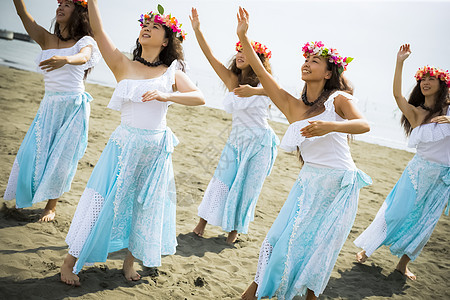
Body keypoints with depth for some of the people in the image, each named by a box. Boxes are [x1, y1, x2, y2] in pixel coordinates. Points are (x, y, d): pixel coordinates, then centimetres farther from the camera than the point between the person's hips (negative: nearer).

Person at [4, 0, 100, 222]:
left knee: (61, 156, 1)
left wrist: (65, 59, -48)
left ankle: (51, 205, 15)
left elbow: (84, 57, -26)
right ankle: (26, 195, 25)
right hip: (49, 104, 4)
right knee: (34, 150, 2)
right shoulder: (46, 39, 8)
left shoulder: (84, 41, -3)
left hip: (74, 106, -3)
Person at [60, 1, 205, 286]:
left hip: (157, 149, 1)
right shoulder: (124, 66, 2)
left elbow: (199, 97, -9)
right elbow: (98, 30, -6)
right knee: (106, 201, 0)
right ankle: (70, 262, 13)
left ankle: (130, 260, 29)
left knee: (146, 206, 9)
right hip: (125, 143, -1)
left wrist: (167, 95, -22)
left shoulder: (172, 73, 3)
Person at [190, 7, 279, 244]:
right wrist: (196, 29, -11)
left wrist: (254, 91, -43)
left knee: (246, 187, 5)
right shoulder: (231, 80, 1)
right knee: (222, 181, 1)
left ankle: (235, 229, 20)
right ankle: (202, 222, 13)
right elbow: (210, 56, -4)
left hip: (259, 142, -2)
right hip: (236, 140, 2)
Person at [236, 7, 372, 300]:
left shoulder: (338, 98, -4)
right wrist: (243, 37, -8)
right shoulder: (293, 106, 4)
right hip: (309, 182, 3)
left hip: (341, 185, -2)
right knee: (285, 236, 1)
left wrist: (329, 126, -40)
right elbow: (261, 72, -2)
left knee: (319, 246, 5)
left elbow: (364, 124, -22)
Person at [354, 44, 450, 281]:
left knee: (424, 224, 8)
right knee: (396, 213, 0)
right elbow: (397, 94, -20)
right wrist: (400, 62, -25)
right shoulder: (415, 112, -5)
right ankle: (367, 249, 19)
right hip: (418, 171, -1)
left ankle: (403, 263, 23)